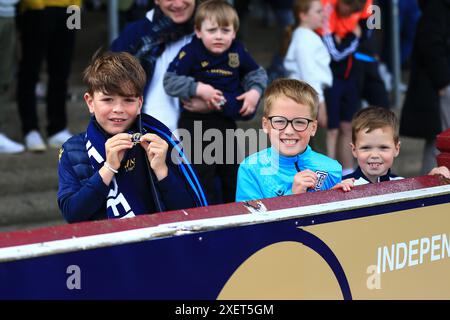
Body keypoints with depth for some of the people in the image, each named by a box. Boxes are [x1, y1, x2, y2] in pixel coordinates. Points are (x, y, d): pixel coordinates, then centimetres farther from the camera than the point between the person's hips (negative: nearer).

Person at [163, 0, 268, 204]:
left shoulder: (238, 52, -3)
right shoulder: (190, 53, -16)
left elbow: (258, 73, 14)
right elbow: (170, 81, -18)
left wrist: (255, 91, -6)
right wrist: (198, 89, -28)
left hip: (227, 121, 5)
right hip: (196, 124, -5)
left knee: (234, 175, 17)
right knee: (203, 178, -2)